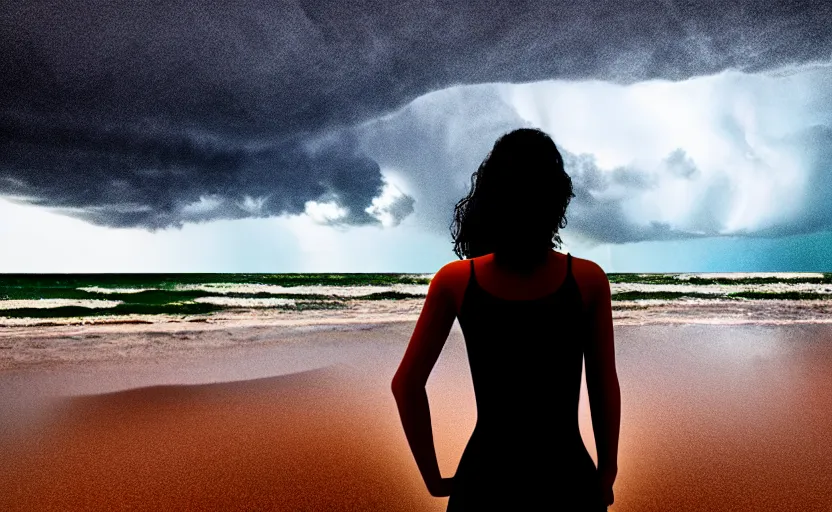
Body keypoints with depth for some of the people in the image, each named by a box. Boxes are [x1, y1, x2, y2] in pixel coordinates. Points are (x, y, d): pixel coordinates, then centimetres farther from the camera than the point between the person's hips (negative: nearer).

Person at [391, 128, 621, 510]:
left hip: (485, 478, 1)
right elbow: (606, 391, -5)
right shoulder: (589, 280, -12)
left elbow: (406, 385, -8)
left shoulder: (454, 281, -11)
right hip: (566, 479, 0)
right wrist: (605, 479, 9)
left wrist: (434, 479, 3)